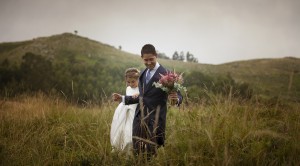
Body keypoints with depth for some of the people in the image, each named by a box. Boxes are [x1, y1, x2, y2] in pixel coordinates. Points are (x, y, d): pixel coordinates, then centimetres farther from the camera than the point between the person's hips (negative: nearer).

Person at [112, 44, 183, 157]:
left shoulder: (165, 73, -5)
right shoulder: (143, 74, 16)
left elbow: (178, 94, -6)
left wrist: (176, 99, -29)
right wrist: (123, 98, 21)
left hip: (155, 118, -6)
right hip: (139, 117, 7)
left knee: (151, 152, -3)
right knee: (136, 151, 7)